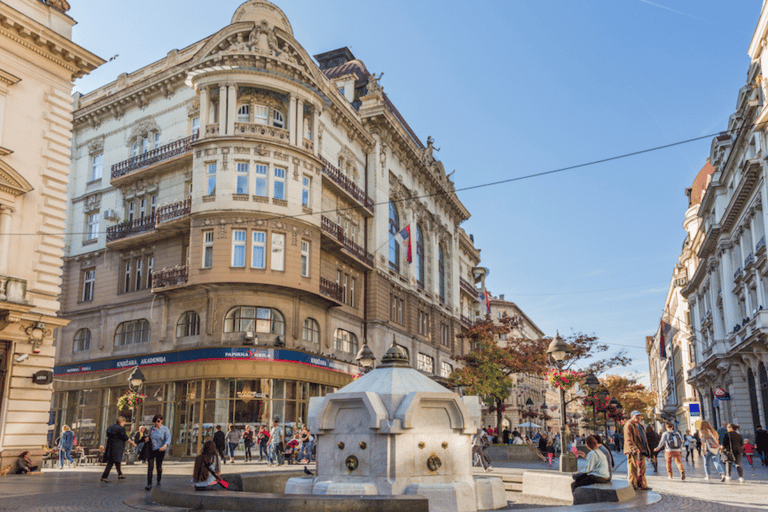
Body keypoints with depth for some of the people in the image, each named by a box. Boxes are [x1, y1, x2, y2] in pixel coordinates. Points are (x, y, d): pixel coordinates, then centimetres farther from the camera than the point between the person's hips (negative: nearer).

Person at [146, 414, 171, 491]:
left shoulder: (165, 429, -2)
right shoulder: (152, 428, 11)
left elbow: (168, 439, -14)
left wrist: (165, 446, -32)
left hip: (160, 451, -2)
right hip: (151, 450, 2)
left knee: (159, 467, 7)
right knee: (150, 467, -9)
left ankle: (159, 481, 29)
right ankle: (149, 485, -9)